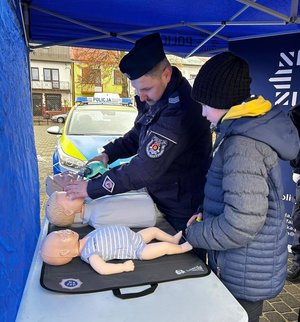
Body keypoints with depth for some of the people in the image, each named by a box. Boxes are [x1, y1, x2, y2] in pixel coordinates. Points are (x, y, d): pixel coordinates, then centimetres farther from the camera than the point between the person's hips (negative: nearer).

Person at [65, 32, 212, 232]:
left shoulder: (179, 111, -33)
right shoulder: (156, 98, -1)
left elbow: (145, 169, -31)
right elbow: (137, 135, 13)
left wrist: (92, 188, -23)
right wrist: (109, 154, -3)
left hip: (180, 211, -8)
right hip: (159, 196, 9)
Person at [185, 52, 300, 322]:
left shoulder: (242, 144, -27)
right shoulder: (254, 127, 4)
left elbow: (242, 222, -31)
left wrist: (194, 234, -15)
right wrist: (207, 214, 4)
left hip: (245, 275, -9)